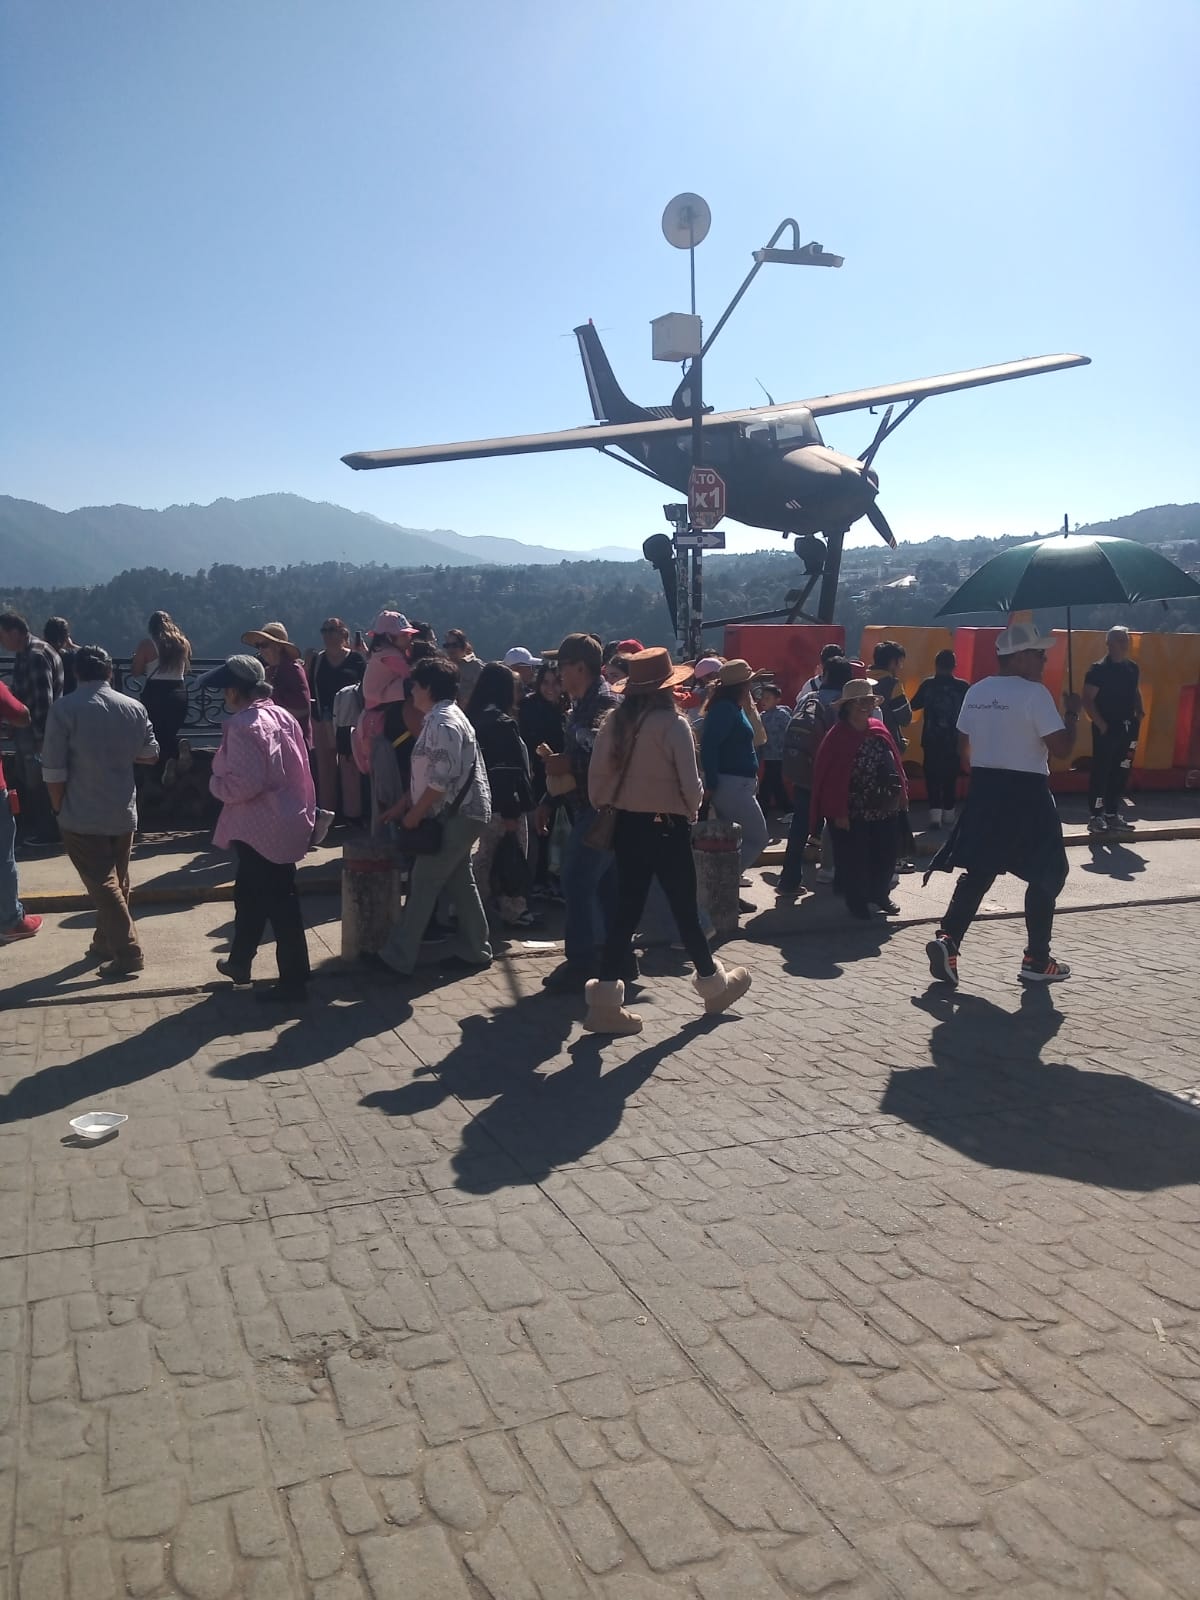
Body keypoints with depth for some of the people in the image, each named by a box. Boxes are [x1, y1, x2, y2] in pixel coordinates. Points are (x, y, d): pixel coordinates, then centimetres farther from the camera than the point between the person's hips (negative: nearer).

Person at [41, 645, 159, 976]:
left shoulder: (64, 709, -13)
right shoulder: (134, 708, -1)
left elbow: (54, 770, -13)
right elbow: (150, 755, 11)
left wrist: (60, 809, 2)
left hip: (82, 816, -4)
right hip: (123, 812, 5)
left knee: (102, 885, 0)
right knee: (117, 882, 18)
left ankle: (128, 952, -3)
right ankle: (106, 942, 31)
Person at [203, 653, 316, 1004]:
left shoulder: (242, 725, -19)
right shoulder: (283, 716, 7)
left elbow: (243, 783, -25)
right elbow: (300, 769, 11)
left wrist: (216, 783, -6)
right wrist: (307, 810, 17)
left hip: (262, 829, -9)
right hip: (285, 820, 9)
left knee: (279, 904, -1)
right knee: (249, 893, 24)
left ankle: (293, 983, 8)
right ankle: (239, 961, 40)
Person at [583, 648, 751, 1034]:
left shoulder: (614, 721, -1)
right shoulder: (673, 724, -14)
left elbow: (597, 774, 0)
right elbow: (689, 781, -13)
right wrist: (691, 811, 7)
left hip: (626, 824, 5)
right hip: (667, 826, -4)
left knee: (626, 910, 8)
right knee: (685, 908, 11)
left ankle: (605, 999, 5)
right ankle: (712, 982, 31)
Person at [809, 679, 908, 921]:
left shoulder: (879, 729, 4)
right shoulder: (837, 736, -14)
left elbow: (895, 763, 10)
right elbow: (830, 777, -16)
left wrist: (901, 793, 8)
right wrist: (838, 812, -17)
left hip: (885, 809, 6)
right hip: (853, 813, -6)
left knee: (886, 855, 14)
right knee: (854, 860, 3)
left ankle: (879, 896, 33)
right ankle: (857, 903, 18)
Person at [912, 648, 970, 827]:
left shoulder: (928, 685, -4)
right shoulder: (963, 686, -4)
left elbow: (914, 705, 6)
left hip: (931, 740, -1)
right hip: (953, 740, 1)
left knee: (933, 776, 3)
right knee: (950, 776, 13)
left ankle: (935, 813, -9)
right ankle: (948, 813, 16)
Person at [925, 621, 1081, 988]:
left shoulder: (976, 692, 7)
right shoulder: (1035, 693, -13)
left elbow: (963, 748, 13)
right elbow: (1062, 750, -15)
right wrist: (1073, 713, -2)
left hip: (983, 790, 6)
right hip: (1025, 793, -6)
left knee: (977, 872, 12)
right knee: (1047, 875, 8)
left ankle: (947, 939, -4)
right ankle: (1037, 961, 12)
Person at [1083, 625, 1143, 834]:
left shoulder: (1132, 668, 11)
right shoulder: (1098, 669, -9)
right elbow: (1087, 700, -12)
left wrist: (1138, 717, 7)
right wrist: (1101, 725, -16)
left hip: (1127, 728, 7)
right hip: (1106, 729, -7)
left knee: (1120, 773, 10)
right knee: (1100, 772, -5)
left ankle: (1112, 814, 19)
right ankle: (1095, 817, -1)